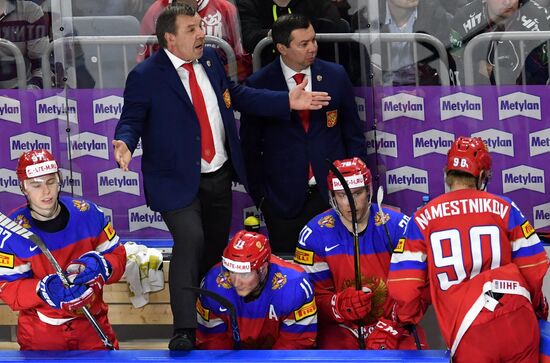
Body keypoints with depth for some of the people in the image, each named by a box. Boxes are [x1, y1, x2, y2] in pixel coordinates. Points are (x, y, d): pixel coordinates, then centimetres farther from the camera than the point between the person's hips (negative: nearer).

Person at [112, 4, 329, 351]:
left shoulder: (210, 58, 5)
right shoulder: (145, 76, -14)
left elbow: (237, 94, 16)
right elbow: (131, 120, -11)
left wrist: (287, 101, 11)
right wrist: (125, 143, -34)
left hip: (219, 175, 7)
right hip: (178, 180, -6)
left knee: (216, 248, 16)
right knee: (190, 241, -23)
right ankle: (184, 329, -15)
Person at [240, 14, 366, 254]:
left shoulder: (336, 76, 3)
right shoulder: (259, 85, -3)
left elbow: (353, 133, 10)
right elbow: (249, 145, 5)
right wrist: (259, 195, 3)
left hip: (333, 192, 1)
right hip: (285, 199, -1)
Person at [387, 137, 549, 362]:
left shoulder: (423, 218, 5)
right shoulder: (503, 208, 7)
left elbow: (403, 286, 1)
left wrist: (407, 317, 23)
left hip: (468, 333, -1)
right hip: (519, 320, 1)